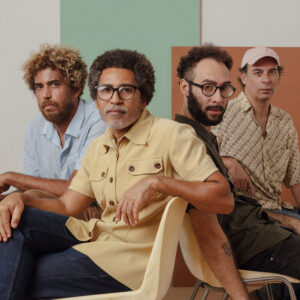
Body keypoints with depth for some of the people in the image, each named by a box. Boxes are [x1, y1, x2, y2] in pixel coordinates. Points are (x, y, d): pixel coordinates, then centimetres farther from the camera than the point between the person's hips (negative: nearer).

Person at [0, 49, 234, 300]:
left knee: (21, 277, -19)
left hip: (136, 256, -7)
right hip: (98, 238, 7)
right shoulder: (97, 148, 15)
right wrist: (22, 198, -6)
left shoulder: (173, 135, -8)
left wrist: (155, 182, -28)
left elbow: (224, 200, -17)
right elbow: (66, 206, 14)